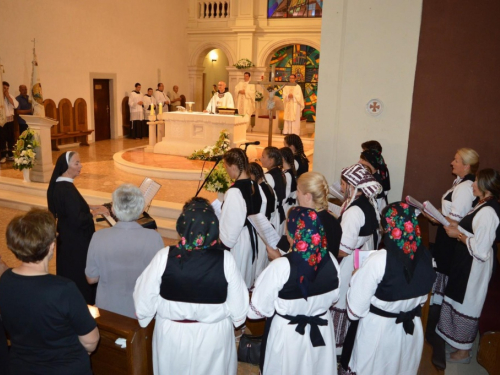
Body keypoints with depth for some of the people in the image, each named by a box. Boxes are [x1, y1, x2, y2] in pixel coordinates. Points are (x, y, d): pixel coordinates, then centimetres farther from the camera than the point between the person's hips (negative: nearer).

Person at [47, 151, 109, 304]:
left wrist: (90, 207, 9)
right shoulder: (67, 189, -27)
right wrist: (95, 212, -15)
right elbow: (77, 220, -28)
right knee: (80, 276, 7)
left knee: (70, 274, 23)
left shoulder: (58, 185, 3)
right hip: (75, 241, -10)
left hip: (67, 237, 10)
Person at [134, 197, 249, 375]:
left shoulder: (164, 257, -22)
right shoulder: (225, 260, -23)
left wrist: (144, 316, 9)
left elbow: (144, 301, -13)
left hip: (172, 335, 1)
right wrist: (236, 319, 8)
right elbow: (239, 307, -14)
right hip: (214, 336, 0)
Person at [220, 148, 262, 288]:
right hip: (251, 237, 8)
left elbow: (231, 225, -21)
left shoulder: (234, 192, -25)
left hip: (237, 243, -8)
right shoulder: (255, 186, -2)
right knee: (245, 280, 22)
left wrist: (224, 245, -9)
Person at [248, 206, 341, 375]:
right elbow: (334, 296, 3)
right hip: (321, 330, 4)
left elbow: (258, 310, -19)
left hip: (286, 334, -3)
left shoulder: (280, 267, -29)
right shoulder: (331, 261, -14)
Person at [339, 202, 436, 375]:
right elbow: (423, 296, 6)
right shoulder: (426, 256, -12)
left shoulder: (378, 260, -29)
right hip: (411, 328, 5)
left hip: (377, 329, -5)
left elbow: (357, 304, -20)